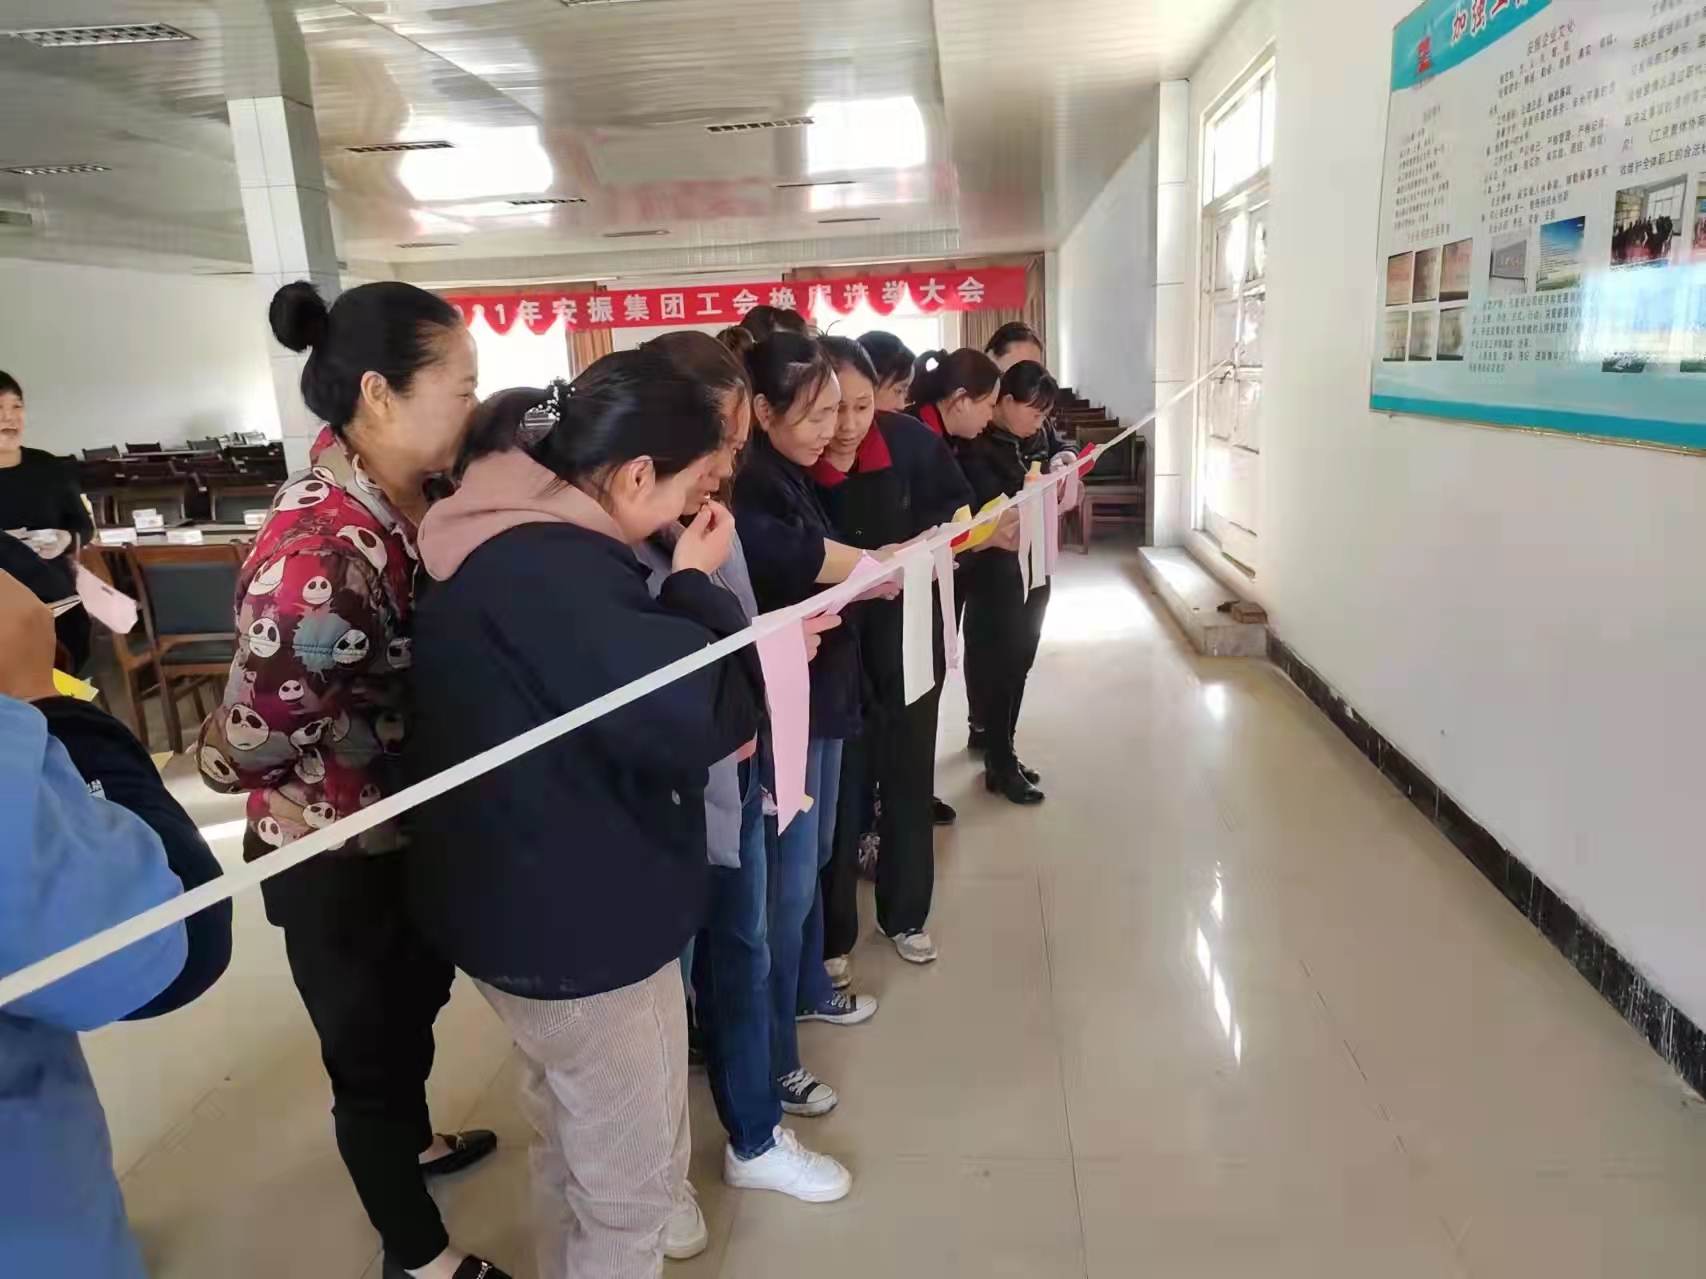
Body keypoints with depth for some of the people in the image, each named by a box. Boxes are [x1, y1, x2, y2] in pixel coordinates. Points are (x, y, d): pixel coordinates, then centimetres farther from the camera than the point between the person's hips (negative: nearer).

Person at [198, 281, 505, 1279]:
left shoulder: (408, 500, -5)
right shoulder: (320, 552, -32)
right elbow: (241, 747, -28)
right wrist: (420, 720, -21)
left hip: (411, 834, 8)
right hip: (341, 860, -8)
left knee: (416, 1005, 31)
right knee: (373, 1051, 15)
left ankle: (415, 1143, 59)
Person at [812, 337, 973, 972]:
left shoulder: (910, 440, -13)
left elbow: (955, 503, 3)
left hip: (911, 637, 3)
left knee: (910, 775, 15)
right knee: (840, 787, 5)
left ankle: (905, 914, 35)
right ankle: (831, 935, 25)